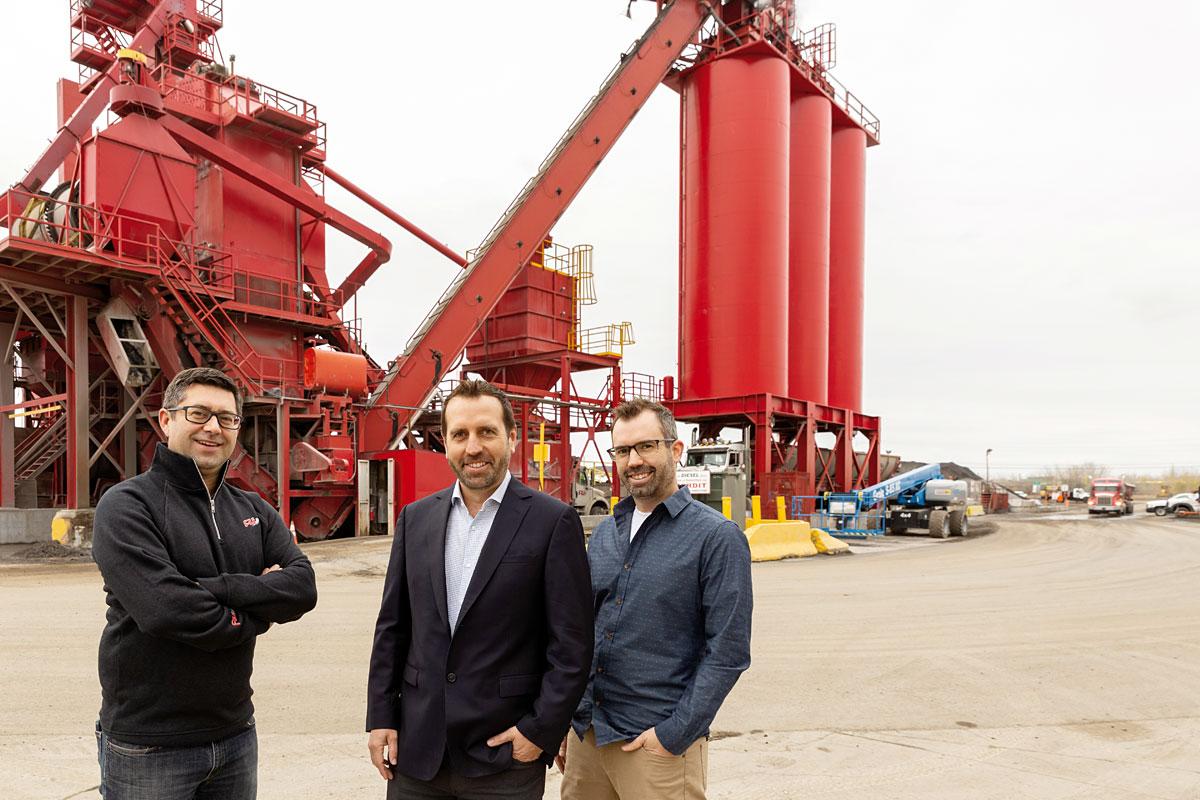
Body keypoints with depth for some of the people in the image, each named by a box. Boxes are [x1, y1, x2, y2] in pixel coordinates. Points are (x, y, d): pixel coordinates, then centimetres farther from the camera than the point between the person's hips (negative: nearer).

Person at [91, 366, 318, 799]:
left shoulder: (254, 510, 6)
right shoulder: (127, 504, -10)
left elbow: (303, 587, -8)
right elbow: (165, 610, -24)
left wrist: (213, 588, -21)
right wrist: (256, 614, -11)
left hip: (235, 732, 5)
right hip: (148, 746, -5)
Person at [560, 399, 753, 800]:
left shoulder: (717, 536, -11)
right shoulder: (604, 533, 8)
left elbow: (728, 654, -13)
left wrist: (674, 736, -15)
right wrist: (566, 716, 9)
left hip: (659, 743, -5)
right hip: (585, 734, 5)